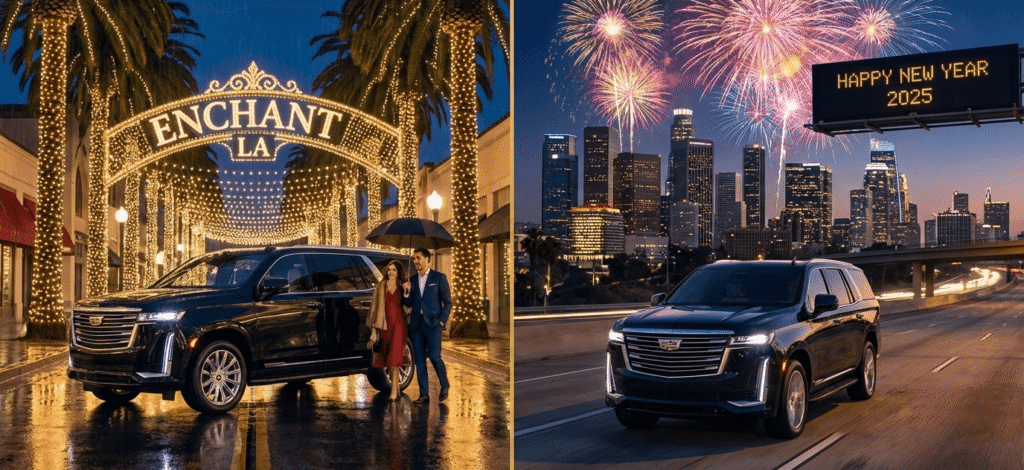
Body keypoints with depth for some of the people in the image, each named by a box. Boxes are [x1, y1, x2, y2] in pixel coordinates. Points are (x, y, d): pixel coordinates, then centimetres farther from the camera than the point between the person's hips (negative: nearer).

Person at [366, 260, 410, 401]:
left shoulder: (403, 287, 6)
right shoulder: (381, 287, 11)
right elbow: (375, 307, 9)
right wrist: (374, 329, 5)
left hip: (398, 324, -3)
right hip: (384, 324, 3)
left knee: (394, 356, -12)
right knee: (387, 356, 8)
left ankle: (394, 391, -12)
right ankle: (396, 386, 25)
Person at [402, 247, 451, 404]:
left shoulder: (439, 277, 0)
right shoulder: (412, 280, 12)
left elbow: (447, 302, 0)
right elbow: (409, 304, 13)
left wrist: (442, 320, -8)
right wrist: (407, 292, -5)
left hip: (432, 323, -4)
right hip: (416, 325, 5)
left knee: (434, 356, -11)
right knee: (419, 359, 4)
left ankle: (444, 386, 12)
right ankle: (423, 394, 11)